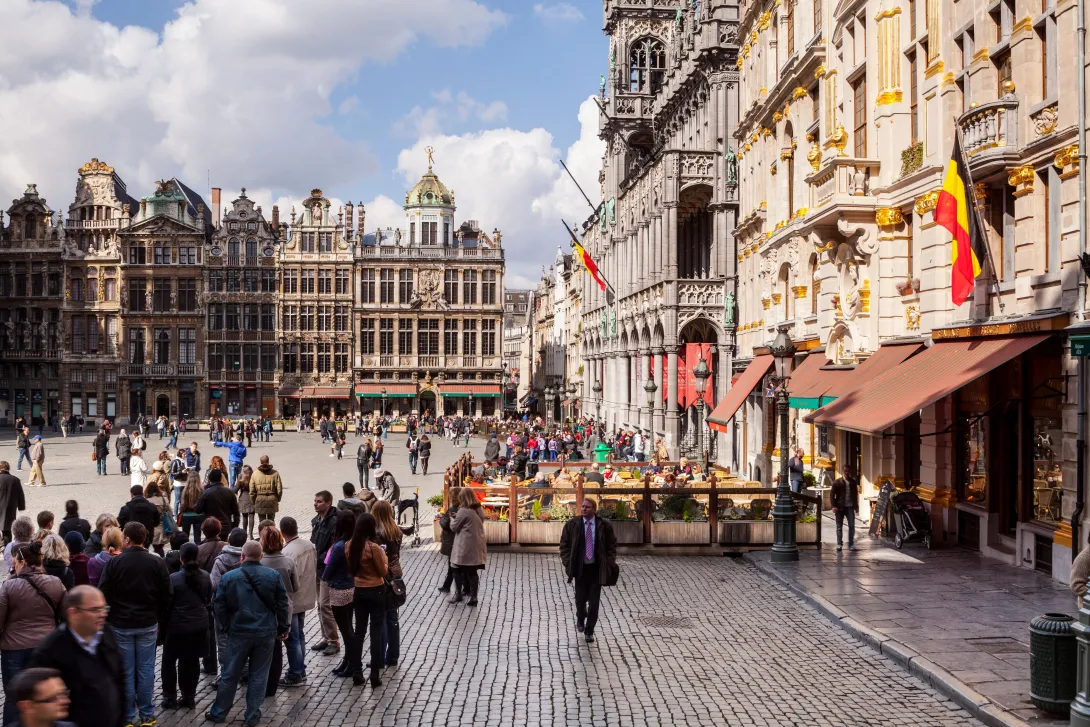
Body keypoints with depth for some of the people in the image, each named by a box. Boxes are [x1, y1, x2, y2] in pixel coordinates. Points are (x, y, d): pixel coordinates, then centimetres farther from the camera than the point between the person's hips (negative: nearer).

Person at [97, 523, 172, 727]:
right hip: (148, 625, 2)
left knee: (126, 672, 6)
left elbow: (103, 595, -9)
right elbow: (166, 595, 1)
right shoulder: (157, 563, -3)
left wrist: (105, 620, 4)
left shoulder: (114, 563, -11)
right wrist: (159, 619, 12)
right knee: (146, 670, 8)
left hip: (120, 625, -2)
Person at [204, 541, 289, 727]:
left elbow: (219, 606, -2)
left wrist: (227, 627, 11)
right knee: (258, 675, 8)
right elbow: (283, 605, -2)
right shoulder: (273, 576, -5)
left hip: (239, 633, 0)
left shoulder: (229, 577, -5)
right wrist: (282, 628, 8)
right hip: (266, 633, 0)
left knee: (230, 674, 13)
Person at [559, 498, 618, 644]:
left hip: (596, 568, -1)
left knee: (594, 601, 0)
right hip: (580, 567, 1)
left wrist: (608, 563, -1)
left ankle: (589, 631, 14)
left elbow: (612, 545, 7)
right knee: (580, 598, 8)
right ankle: (580, 619, 40)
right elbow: (564, 544, 5)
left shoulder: (604, 526, -3)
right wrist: (568, 563, -3)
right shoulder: (572, 524, -2)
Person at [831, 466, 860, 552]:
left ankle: (851, 544, 6)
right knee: (839, 526, 3)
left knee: (852, 526, -2)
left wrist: (856, 506, 11)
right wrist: (834, 506, -11)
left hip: (850, 507, 2)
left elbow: (855, 494, 15)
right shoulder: (837, 482, 0)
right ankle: (839, 544, 8)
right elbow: (832, 494, -3)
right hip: (840, 507, -2)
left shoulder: (853, 482, 8)